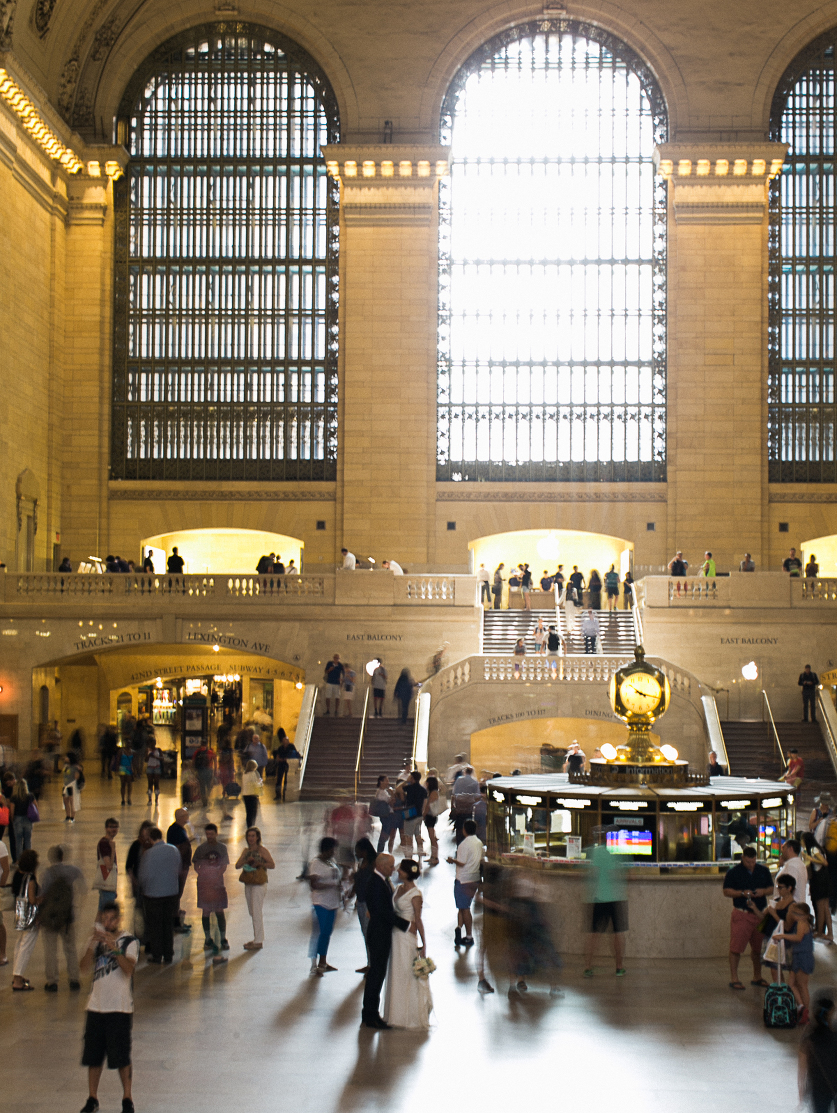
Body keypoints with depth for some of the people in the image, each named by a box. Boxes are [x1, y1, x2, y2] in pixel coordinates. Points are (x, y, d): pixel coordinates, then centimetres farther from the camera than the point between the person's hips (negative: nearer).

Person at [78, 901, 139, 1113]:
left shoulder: (129, 941, -4)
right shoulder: (97, 940, 9)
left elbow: (129, 968, -20)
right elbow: (85, 966, -5)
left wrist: (114, 947, -30)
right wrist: (93, 944, -18)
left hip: (120, 1008, -4)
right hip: (96, 1006, 4)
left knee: (121, 1056, -1)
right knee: (93, 1055, 7)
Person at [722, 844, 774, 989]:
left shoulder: (763, 871, 11)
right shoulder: (733, 872, -1)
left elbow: (771, 889, 15)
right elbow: (726, 891, -3)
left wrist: (763, 891, -7)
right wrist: (742, 893, -17)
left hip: (759, 913, 4)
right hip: (741, 914, -4)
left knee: (758, 947, 11)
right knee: (736, 947, -5)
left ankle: (757, 977, 25)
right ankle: (734, 979, 2)